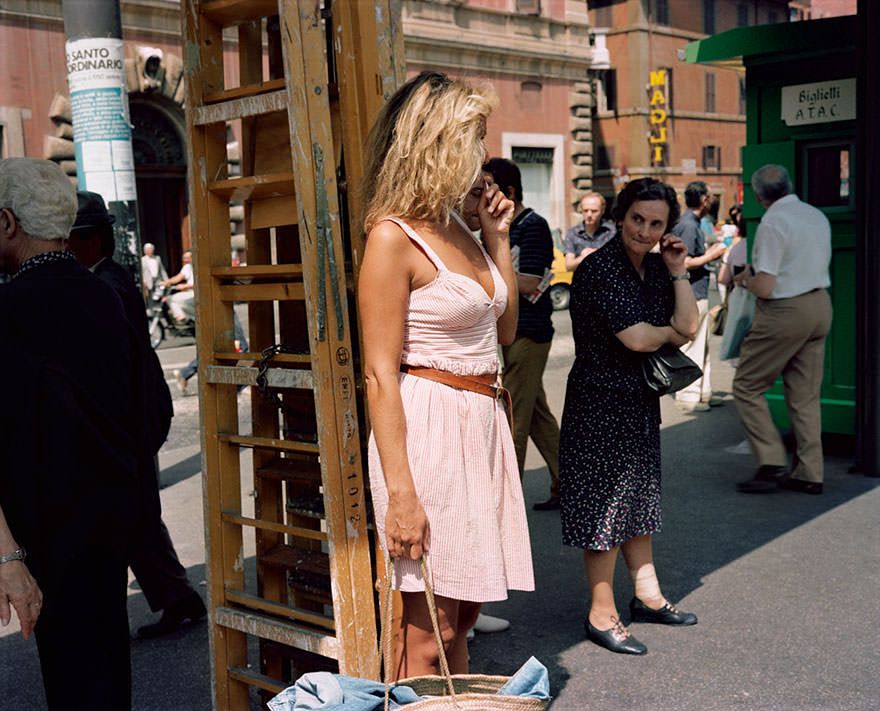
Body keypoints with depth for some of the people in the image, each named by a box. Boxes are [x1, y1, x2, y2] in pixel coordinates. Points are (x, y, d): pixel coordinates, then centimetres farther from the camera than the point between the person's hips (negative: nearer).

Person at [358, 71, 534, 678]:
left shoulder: (457, 229, 13)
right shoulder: (393, 237, -12)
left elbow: (504, 330, 21)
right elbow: (380, 374, -16)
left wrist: (498, 237, 13)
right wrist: (400, 492, -20)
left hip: (480, 423, 9)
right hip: (427, 425, -9)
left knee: (462, 618, 16)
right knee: (425, 635, -1)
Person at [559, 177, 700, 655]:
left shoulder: (656, 266, 7)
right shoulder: (600, 268, -18)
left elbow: (688, 327, 3)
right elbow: (636, 338, -23)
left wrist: (678, 272, -3)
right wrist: (671, 333, -3)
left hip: (641, 399, 8)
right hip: (601, 398, -8)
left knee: (636, 495, 18)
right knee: (605, 502, -1)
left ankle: (647, 596, 31)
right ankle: (601, 615, 10)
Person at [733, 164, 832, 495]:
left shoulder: (772, 224, -17)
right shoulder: (818, 216, 9)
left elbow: (765, 288, -21)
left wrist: (746, 279, 0)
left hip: (784, 313, -8)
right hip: (820, 306, 8)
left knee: (747, 387, 4)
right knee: (805, 394, 12)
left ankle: (772, 464, 0)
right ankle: (809, 473, 14)